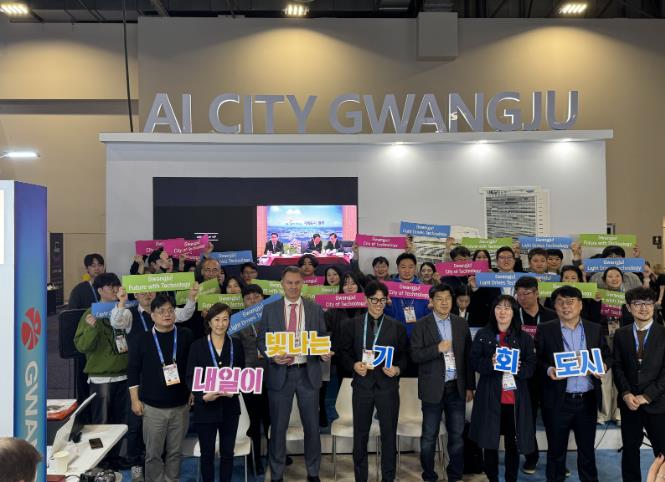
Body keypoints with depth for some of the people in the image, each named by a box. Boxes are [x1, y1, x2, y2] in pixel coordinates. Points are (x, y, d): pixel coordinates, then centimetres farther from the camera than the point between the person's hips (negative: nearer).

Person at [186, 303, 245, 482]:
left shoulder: (236, 344, 3)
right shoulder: (197, 346, -3)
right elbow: (190, 378, -4)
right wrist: (203, 396, -20)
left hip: (229, 407, 2)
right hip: (205, 407, -2)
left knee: (227, 453, 10)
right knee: (207, 454, 8)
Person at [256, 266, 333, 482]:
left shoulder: (315, 309, 6)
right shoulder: (270, 310, 3)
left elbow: (323, 338, 8)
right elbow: (261, 340, 3)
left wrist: (325, 353, -13)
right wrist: (273, 356, -14)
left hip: (308, 373, 1)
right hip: (280, 373, -1)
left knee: (312, 426, 8)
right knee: (278, 427, 8)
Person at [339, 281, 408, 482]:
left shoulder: (397, 327, 5)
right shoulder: (352, 325, 3)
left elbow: (404, 354, 7)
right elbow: (344, 352, 6)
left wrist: (398, 369, -11)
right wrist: (354, 365, -12)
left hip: (388, 385, 0)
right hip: (362, 385, 0)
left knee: (389, 434, 6)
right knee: (360, 434, 9)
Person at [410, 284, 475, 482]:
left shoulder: (461, 323, 6)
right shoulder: (422, 325, -4)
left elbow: (468, 356, 8)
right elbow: (415, 355, -9)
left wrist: (470, 386, 6)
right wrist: (437, 349, -22)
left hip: (457, 387, 3)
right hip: (433, 388, -3)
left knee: (457, 435, 10)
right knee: (429, 436, 6)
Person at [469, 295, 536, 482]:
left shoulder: (524, 338, 7)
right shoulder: (483, 335, 5)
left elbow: (531, 366, 3)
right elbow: (474, 361, -1)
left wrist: (519, 368, -17)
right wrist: (491, 363, -19)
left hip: (515, 397, 1)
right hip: (490, 396, -1)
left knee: (513, 443, 6)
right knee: (490, 442, 5)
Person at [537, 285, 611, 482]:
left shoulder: (595, 329, 7)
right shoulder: (545, 329, -1)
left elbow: (607, 355, 12)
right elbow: (537, 359, 0)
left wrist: (603, 366, -9)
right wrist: (548, 370, -19)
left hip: (588, 400, 2)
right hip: (558, 400, -2)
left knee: (587, 449, 14)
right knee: (556, 449, 9)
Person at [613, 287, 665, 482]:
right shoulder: (621, 334, 7)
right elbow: (617, 367, 5)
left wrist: (646, 396, -12)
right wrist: (626, 394, -9)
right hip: (629, 401, 2)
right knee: (630, 449, 10)